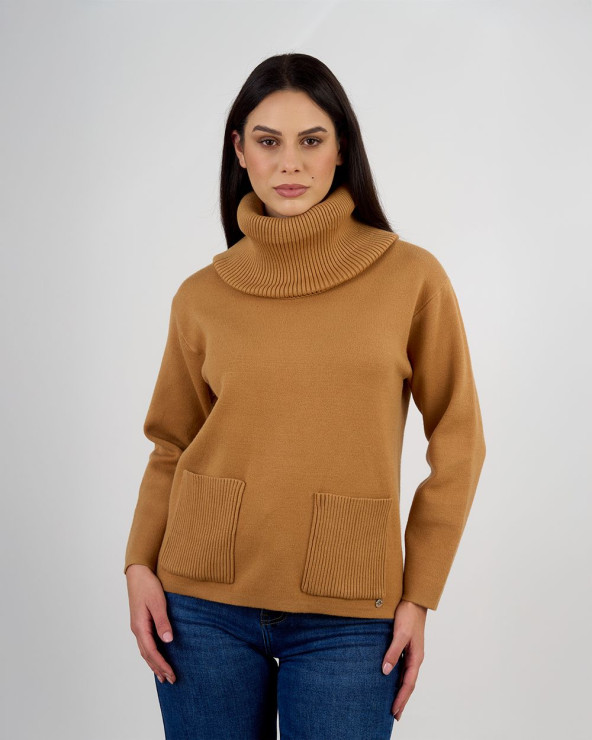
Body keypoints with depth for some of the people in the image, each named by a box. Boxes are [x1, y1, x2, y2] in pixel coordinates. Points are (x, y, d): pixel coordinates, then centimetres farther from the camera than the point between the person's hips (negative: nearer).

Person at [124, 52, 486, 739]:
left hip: (347, 618, -1)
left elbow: (456, 444, 1)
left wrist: (419, 597, -2)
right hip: (205, 606, 2)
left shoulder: (410, 276, -5)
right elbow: (172, 446, 10)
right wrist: (141, 564, -3)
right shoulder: (202, 296, 1)